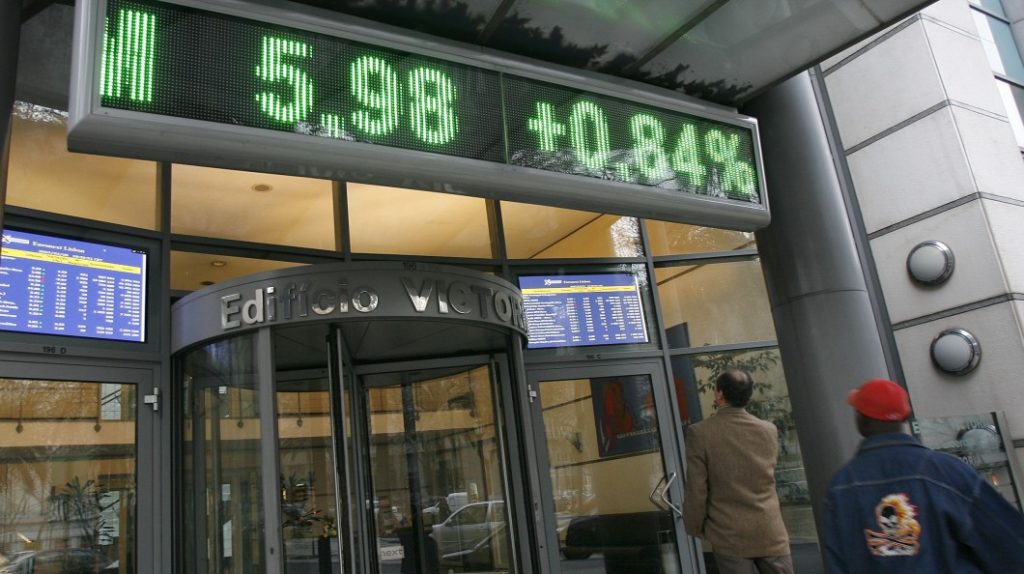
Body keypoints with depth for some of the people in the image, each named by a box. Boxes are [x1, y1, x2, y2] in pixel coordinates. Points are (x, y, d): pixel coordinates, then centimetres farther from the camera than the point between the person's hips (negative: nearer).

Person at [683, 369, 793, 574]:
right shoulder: (769, 430, 1)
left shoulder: (699, 433, -12)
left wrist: (695, 527, 6)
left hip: (730, 536, -3)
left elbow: (696, 490, -10)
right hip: (771, 533, 3)